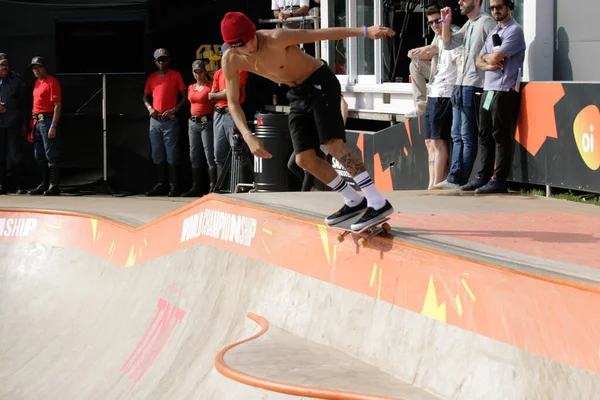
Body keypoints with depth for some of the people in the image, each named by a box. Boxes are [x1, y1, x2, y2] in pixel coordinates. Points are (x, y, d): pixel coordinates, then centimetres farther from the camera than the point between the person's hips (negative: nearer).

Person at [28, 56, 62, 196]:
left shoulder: (52, 82, -9)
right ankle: (44, 184, 20)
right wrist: (32, 124, 17)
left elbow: (57, 106, -15)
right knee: (39, 156, 13)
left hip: (48, 120, -9)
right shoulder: (37, 82, 18)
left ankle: (54, 186, -6)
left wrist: (53, 126, -20)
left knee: (51, 155, -8)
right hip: (37, 121, 10)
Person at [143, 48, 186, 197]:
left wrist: (174, 110, -14)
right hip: (155, 120, 5)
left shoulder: (176, 76, 0)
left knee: (172, 154, -7)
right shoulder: (152, 77, 12)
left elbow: (184, 97, -1)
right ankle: (160, 185, 11)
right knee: (157, 154, 7)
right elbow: (145, 97, 18)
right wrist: (150, 108, -1)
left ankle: (174, 186, -7)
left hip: (170, 120, -5)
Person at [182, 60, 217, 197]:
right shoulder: (191, 88, 15)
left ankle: (213, 187, -12)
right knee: (194, 157, 8)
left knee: (209, 156, -11)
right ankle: (196, 188, 12)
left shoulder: (211, 87, -5)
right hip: (193, 123, 7)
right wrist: (192, 120, 18)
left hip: (207, 122, -7)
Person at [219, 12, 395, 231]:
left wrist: (365, 31, -37)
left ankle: (378, 203, -27)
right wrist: (248, 136, -22)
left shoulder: (277, 39, -28)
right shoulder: (231, 61, -11)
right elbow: (233, 103, -6)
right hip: (298, 94, 7)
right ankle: (354, 201, 15)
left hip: (320, 83, -7)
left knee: (333, 144, -22)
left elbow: (323, 33, -29)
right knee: (304, 159, 0)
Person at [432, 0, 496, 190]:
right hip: (460, 85, 9)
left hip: (473, 88, -9)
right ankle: (453, 179, 11)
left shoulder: (486, 22, -10)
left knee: (467, 137, -4)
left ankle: (461, 181, -1)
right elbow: (448, 44, 21)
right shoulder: (469, 24, 18)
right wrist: (446, 23, 10)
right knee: (457, 135, 9)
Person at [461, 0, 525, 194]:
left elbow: (496, 57, -17)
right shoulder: (494, 32, 21)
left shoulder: (514, 31, -7)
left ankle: (499, 181, -7)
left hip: (504, 90, -9)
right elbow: (480, 61, 16)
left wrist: (487, 57, 5)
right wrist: (488, 64, -6)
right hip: (488, 89, 9)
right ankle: (483, 177, 12)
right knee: (485, 135, 8)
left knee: (501, 136, -7)